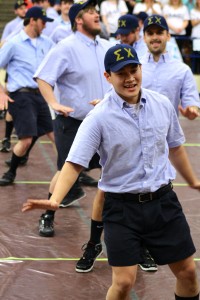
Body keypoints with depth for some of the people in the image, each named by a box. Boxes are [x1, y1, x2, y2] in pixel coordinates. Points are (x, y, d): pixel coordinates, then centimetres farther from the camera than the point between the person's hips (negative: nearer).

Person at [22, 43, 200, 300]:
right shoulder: (99, 117, -13)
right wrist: (55, 200, -34)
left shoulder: (162, 105, 0)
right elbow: (74, 163, -18)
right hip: (122, 207, -4)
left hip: (163, 200, 4)